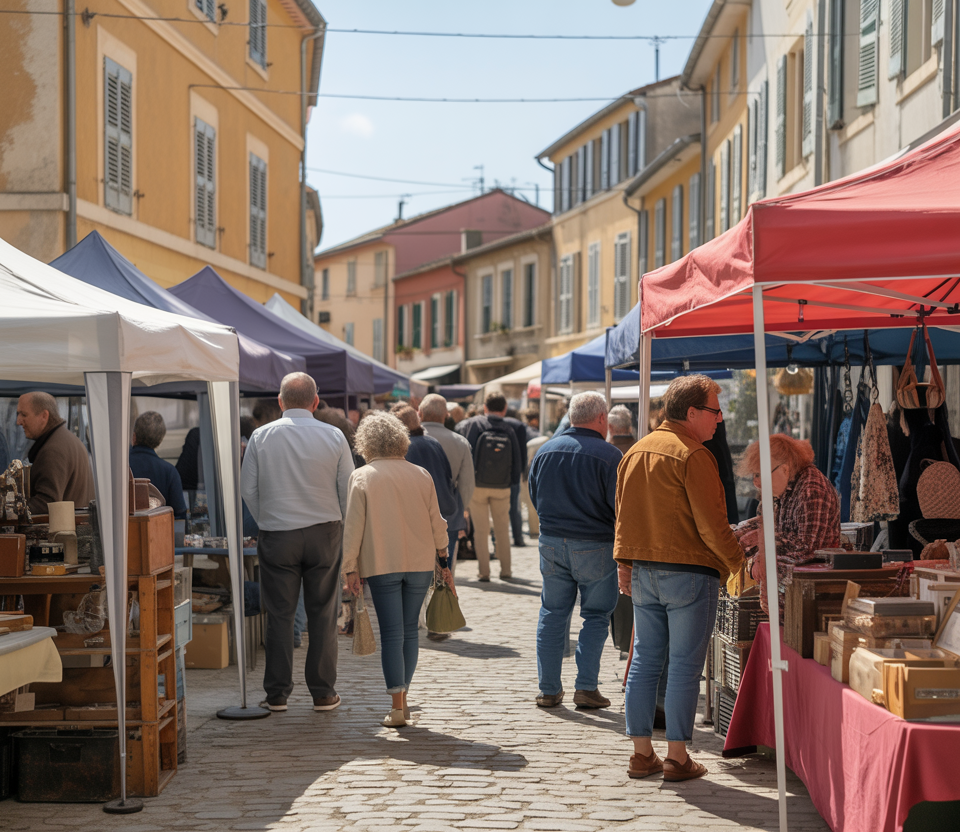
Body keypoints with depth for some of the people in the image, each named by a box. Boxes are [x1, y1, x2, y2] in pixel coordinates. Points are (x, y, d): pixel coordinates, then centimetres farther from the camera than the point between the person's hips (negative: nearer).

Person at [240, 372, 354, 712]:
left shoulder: (261, 436, -2)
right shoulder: (334, 437, -2)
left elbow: (248, 489, 1)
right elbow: (348, 489, 1)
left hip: (276, 534, 0)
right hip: (324, 532, 0)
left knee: (279, 615, 5)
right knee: (322, 614, 6)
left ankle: (277, 694, 7)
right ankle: (323, 692, 9)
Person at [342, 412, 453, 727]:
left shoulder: (361, 477, -3)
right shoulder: (421, 475, 6)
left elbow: (353, 527, -5)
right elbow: (437, 524, 9)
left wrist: (350, 569, -1)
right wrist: (443, 562, 17)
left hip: (382, 564, -3)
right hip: (420, 563, 3)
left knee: (392, 634, -1)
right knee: (410, 631, 12)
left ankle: (397, 706, -5)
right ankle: (403, 699, 20)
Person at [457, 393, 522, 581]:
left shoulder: (473, 424, -7)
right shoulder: (509, 431, -3)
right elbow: (518, 463, 0)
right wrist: (511, 481, 14)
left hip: (477, 486, -1)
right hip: (502, 488, 1)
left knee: (481, 530, 7)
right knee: (502, 530, 15)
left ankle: (484, 571, 6)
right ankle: (505, 571, 16)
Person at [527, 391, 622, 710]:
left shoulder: (545, 450, 4)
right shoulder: (608, 455, -13)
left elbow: (534, 496, 15)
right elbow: (619, 507, -13)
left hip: (552, 541, 4)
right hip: (595, 546, -4)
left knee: (552, 614, 12)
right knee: (596, 615, 6)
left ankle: (549, 689, 13)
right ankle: (586, 687, 2)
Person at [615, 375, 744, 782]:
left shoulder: (635, 452, 11)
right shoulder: (693, 455, -13)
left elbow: (623, 516, 18)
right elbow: (711, 524, -15)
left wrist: (625, 563, 23)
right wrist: (738, 562, -3)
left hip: (643, 571, 7)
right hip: (689, 571, -7)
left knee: (645, 660, 11)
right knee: (685, 665, 0)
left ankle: (642, 753, 14)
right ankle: (677, 757, 3)